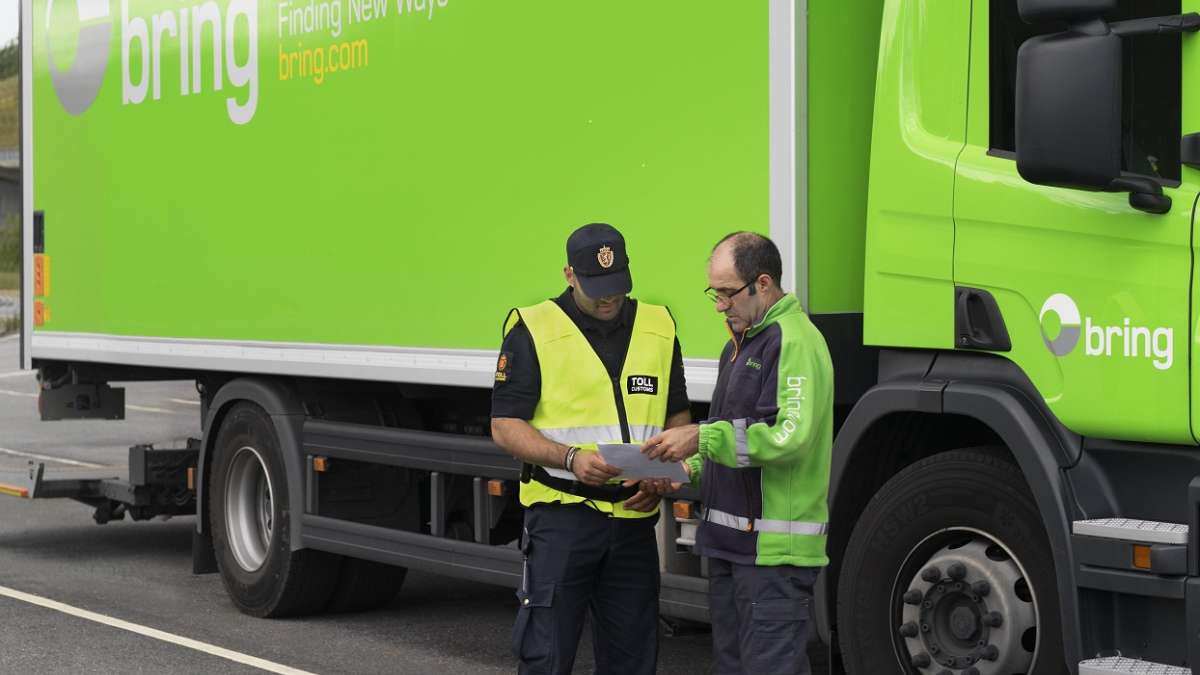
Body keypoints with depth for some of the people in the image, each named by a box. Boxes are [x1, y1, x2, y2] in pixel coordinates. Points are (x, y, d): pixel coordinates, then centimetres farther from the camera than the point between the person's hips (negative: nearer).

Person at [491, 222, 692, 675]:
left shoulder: (658, 329, 9)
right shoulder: (534, 331, -4)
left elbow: (678, 418, 15)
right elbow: (505, 427, -6)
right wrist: (570, 458, -21)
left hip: (634, 518, 4)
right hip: (562, 514, -4)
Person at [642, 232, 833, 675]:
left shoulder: (793, 342, -14)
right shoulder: (741, 343, 19)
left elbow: (790, 436, -25)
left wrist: (702, 438, -22)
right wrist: (687, 469, 10)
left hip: (773, 550, -10)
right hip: (731, 540, 10)